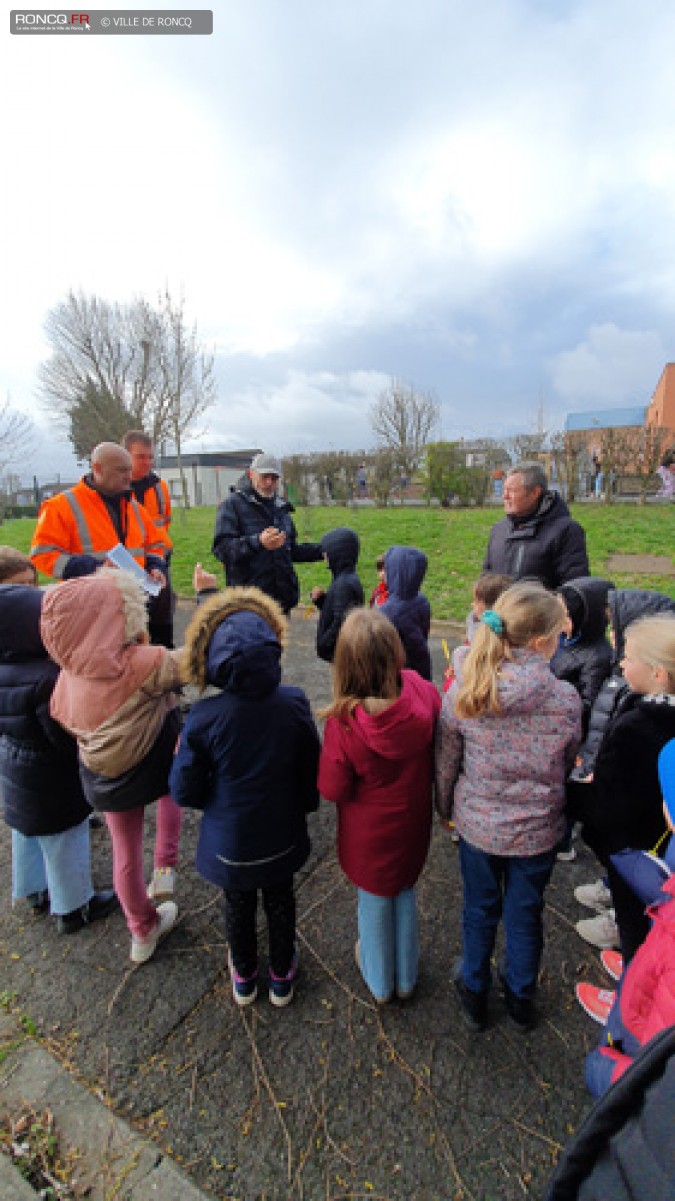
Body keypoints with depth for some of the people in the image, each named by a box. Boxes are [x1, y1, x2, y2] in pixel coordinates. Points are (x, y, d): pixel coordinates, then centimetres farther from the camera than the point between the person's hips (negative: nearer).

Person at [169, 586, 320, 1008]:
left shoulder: (204, 717, -29)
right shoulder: (294, 703, -25)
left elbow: (185, 790, -17)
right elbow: (312, 770, -11)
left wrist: (218, 801, 5)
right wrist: (305, 806, 9)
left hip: (229, 841, -1)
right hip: (282, 836, 1)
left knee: (239, 905, 28)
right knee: (280, 900, 28)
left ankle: (244, 977, 54)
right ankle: (282, 976, 52)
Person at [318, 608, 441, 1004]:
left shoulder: (343, 720, -34)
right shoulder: (422, 691, -24)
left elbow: (333, 789, -21)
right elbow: (441, 746, -7)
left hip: (369, 831, -3)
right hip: (412, 821, 3)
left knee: (374, 898, 24)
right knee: (406, 890, 28)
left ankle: (380, 982, 51)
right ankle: (407, 976, 52)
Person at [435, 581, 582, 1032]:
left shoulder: (463, 692, -21)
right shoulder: (566, 699, -21)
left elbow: (446, 762, -8)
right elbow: (568, 765, -3)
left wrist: (446, 808, 10)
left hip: (478, 823, 0)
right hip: (539, 829, 0)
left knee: (480, 909, 24)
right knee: (526, 913, 25)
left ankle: (474, 993, 48)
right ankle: (521, 997, 51)